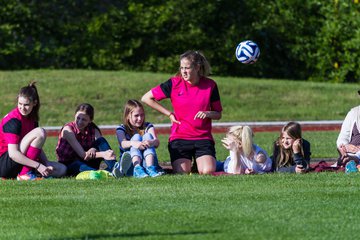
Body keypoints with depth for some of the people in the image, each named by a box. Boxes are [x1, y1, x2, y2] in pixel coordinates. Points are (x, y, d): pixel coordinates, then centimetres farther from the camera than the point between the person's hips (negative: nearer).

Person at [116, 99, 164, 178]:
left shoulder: (148, 127, 11)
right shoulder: (121, 129, 6)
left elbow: (157, 142, -10)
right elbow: (122, 144, -17)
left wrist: (152, 142, -36)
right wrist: (133, 143, -42)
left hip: (146, 162, 2)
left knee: (148, 136, -15)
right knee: (136, 137, -19)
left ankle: (150, 168, -41)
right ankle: (137, 169, -47)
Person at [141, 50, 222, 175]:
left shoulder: (210, 85, 1)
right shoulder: (174, 83, -3)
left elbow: (218, 114, 9)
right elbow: (146, 98, 4)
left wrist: (208, 114, -14)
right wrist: (169, 114, 1)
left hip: (203, 138, 0)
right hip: (179, 138, 0)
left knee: (208, 172, -22)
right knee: (182, 173, -17)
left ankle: (198, 164, 15)